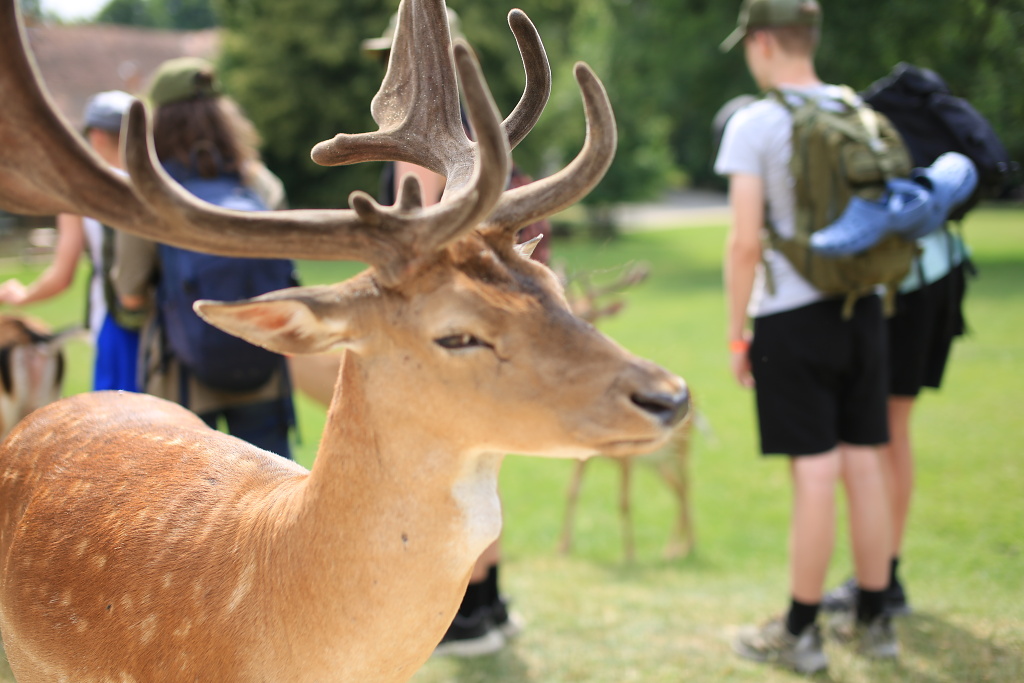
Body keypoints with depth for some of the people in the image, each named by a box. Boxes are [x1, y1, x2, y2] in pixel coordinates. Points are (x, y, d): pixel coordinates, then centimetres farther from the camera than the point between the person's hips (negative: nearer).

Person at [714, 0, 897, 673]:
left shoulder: (754, 125, -10)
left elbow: (745, 243, -13)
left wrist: (736, 333, -5)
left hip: (792, 316, -5)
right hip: (862, 308, 5)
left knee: (815, 473, -2)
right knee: (865, 465, 10)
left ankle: (800, 632, 9)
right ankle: (873, 619, 21)